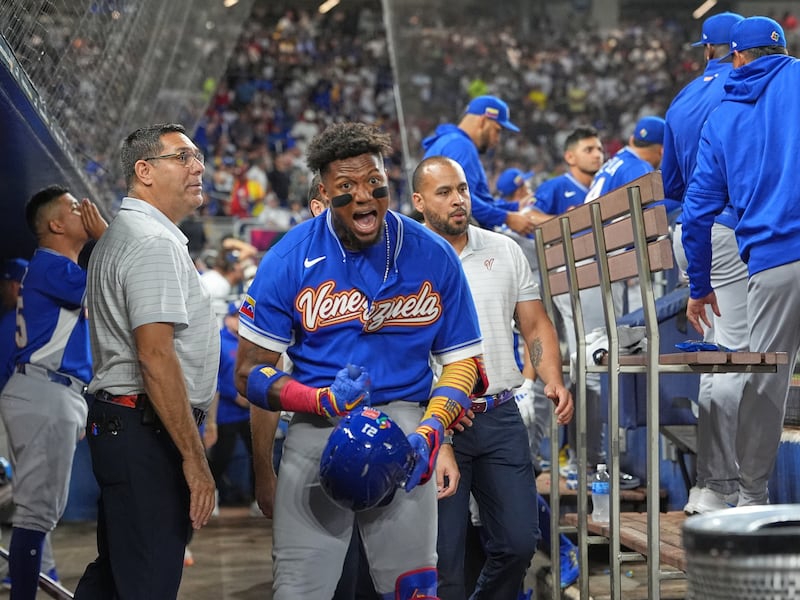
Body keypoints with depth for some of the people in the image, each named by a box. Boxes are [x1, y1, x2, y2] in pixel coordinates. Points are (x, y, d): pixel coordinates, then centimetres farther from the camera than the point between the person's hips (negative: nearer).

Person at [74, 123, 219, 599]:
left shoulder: (120, 235, 20)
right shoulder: (156, 242, -15)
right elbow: (156, 357, -23)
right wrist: (195, 458, -22)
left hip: (115, 424, 11)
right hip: (148, 432, -11)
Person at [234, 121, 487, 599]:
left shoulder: (432, 257, 0)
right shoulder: (291, 260, -3)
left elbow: (461, 361, 7)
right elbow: (250, 371, 0)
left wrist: (429, 434, -11)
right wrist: (323, 400, -18)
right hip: (318, 429, -1)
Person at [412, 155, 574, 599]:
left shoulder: (504, 250, 10)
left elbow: (536, 325, 14)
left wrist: (553, 380, -6)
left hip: (500, 416, 4)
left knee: (519, 542, 5)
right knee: (442, 554, -1)